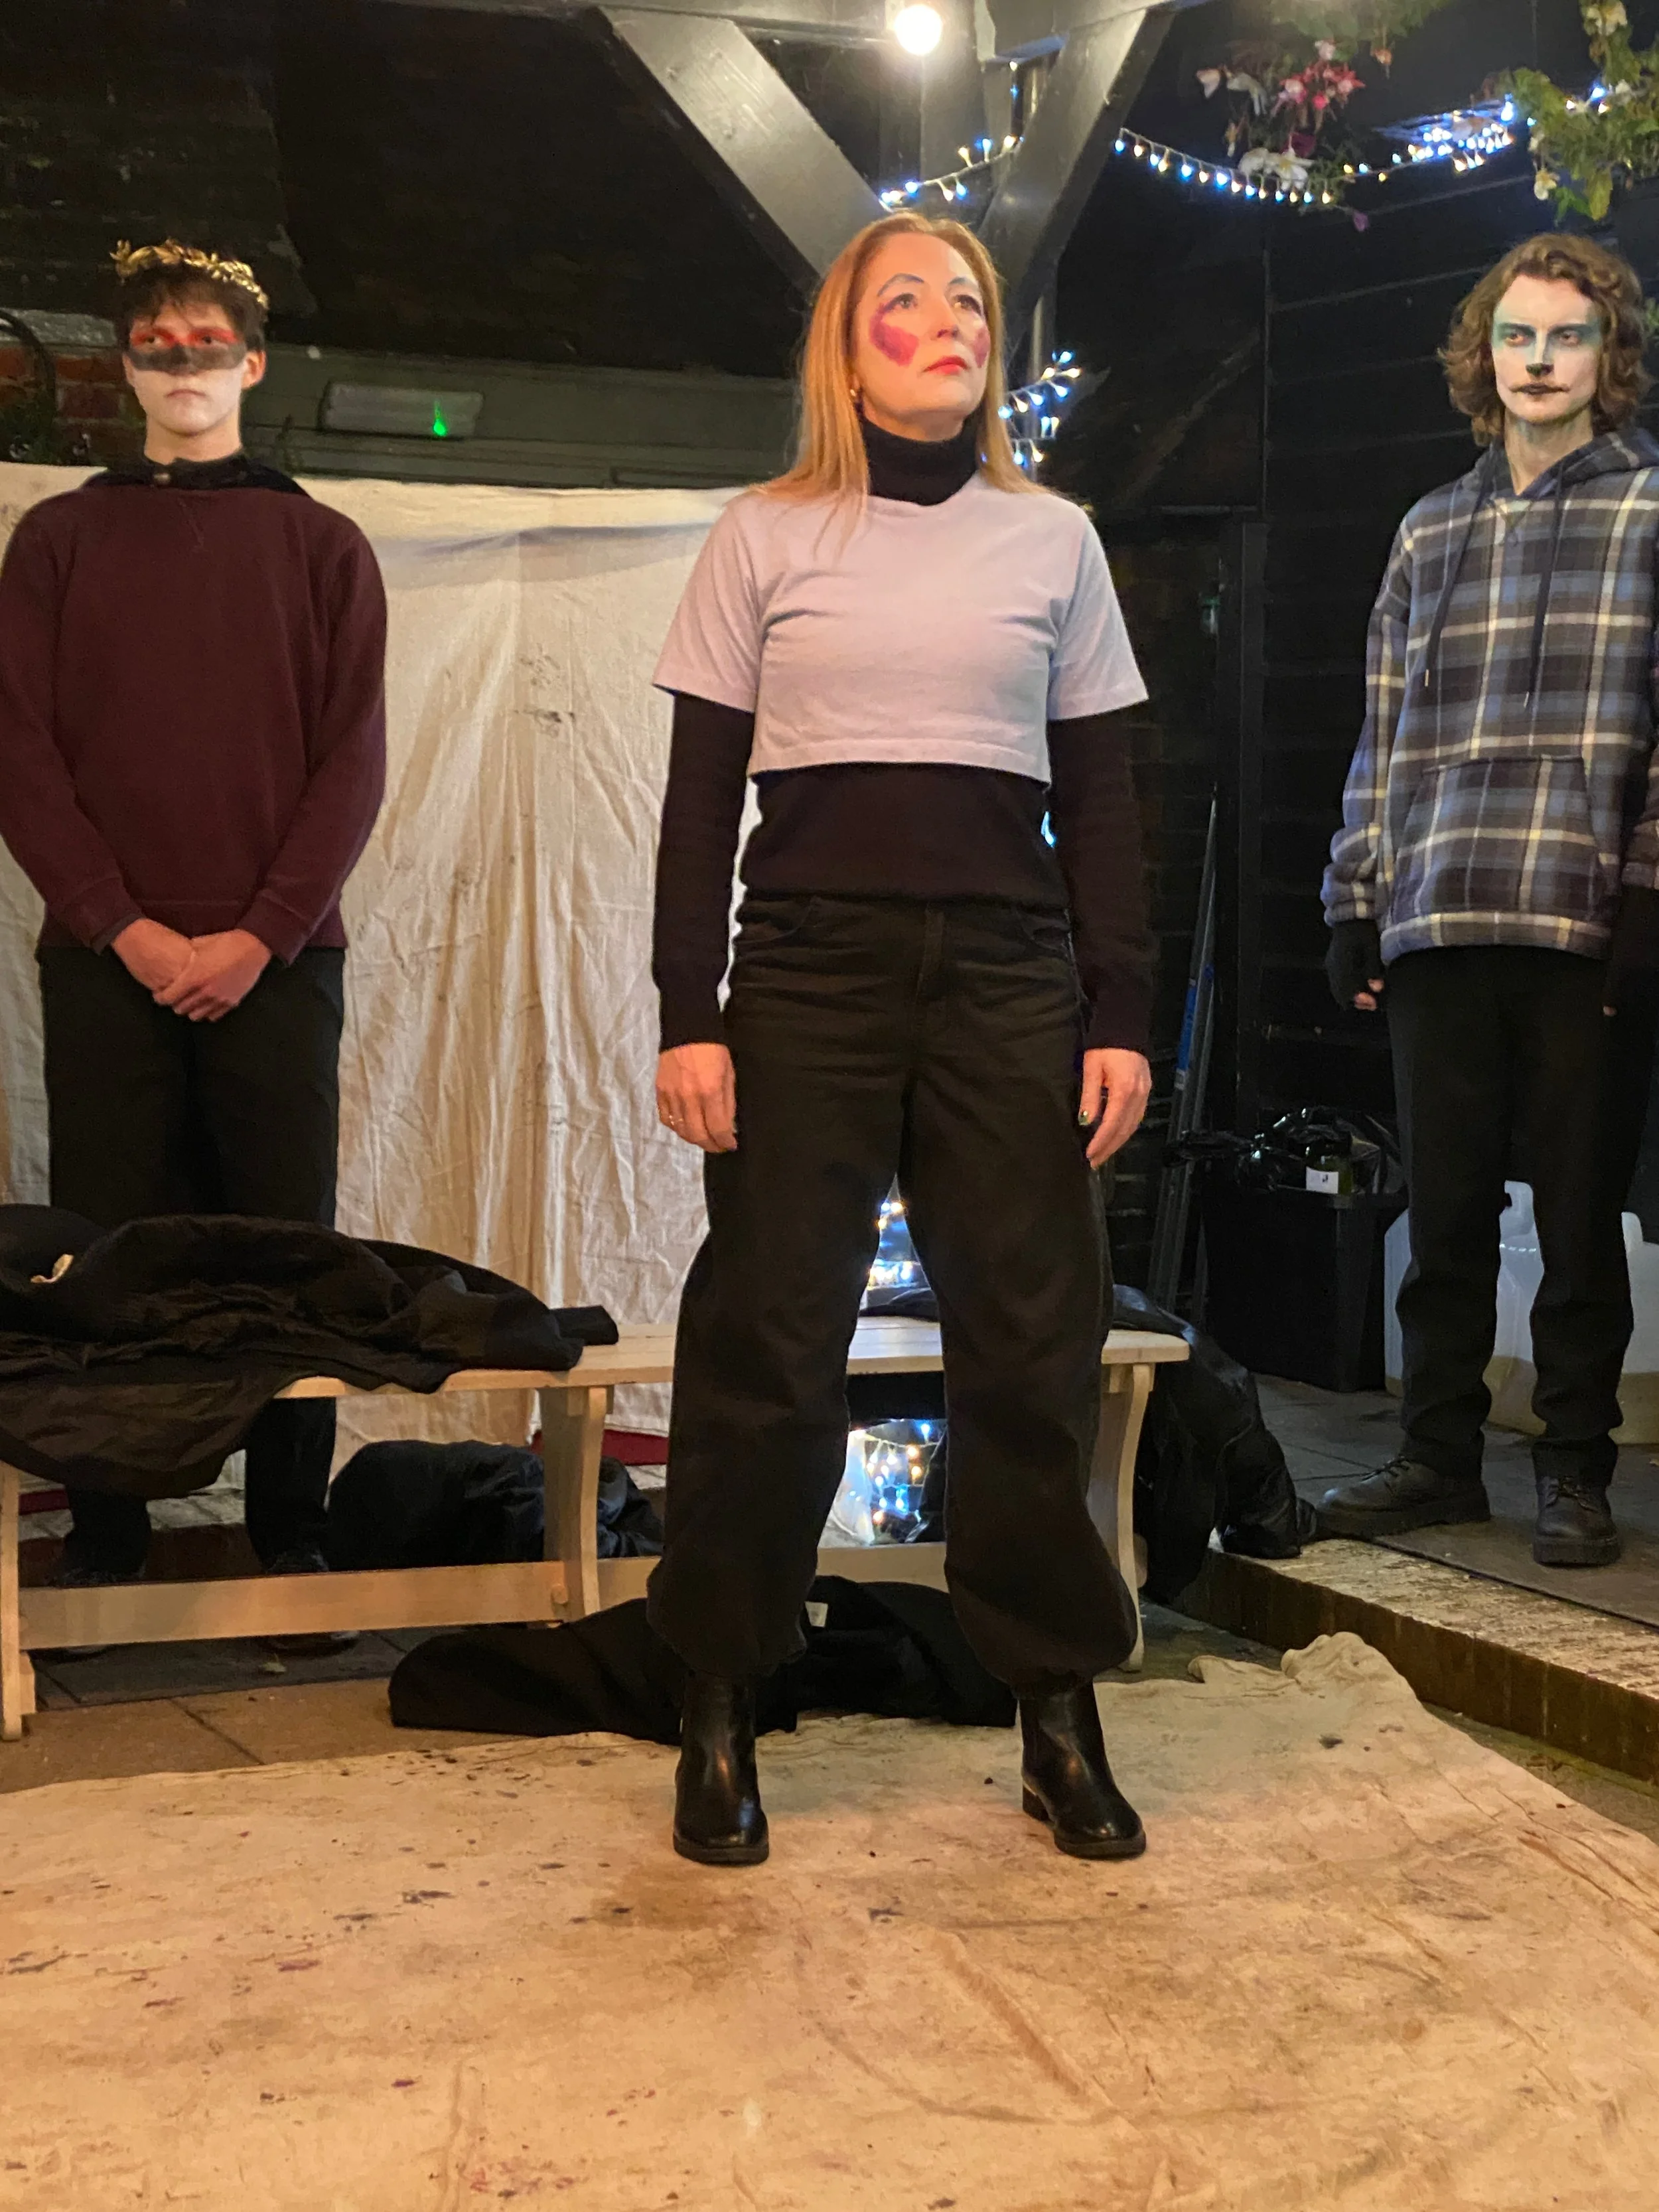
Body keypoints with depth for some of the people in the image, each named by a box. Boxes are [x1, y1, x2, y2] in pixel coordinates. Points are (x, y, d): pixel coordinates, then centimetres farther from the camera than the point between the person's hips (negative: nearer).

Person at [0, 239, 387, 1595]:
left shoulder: (321, 545, 11)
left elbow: (354, 762, 3)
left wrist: (260, 934, -9)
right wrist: (127, 929, -9)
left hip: (277, 960, 0)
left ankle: (291, 1537, 5)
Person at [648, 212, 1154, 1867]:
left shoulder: (1053, 541, 12)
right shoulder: (765, 538, 7)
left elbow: (1099, 795, 12)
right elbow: (702, 790, 5)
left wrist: (1120, 1014, 4)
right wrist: (686, 1015, -4)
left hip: (1008, 980, 2)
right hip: (810, 971, -1)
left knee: (1031, 1343, 1)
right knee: (769, 1344, -2)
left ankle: (1059, 1716, 12)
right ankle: (719, 1718, 10)